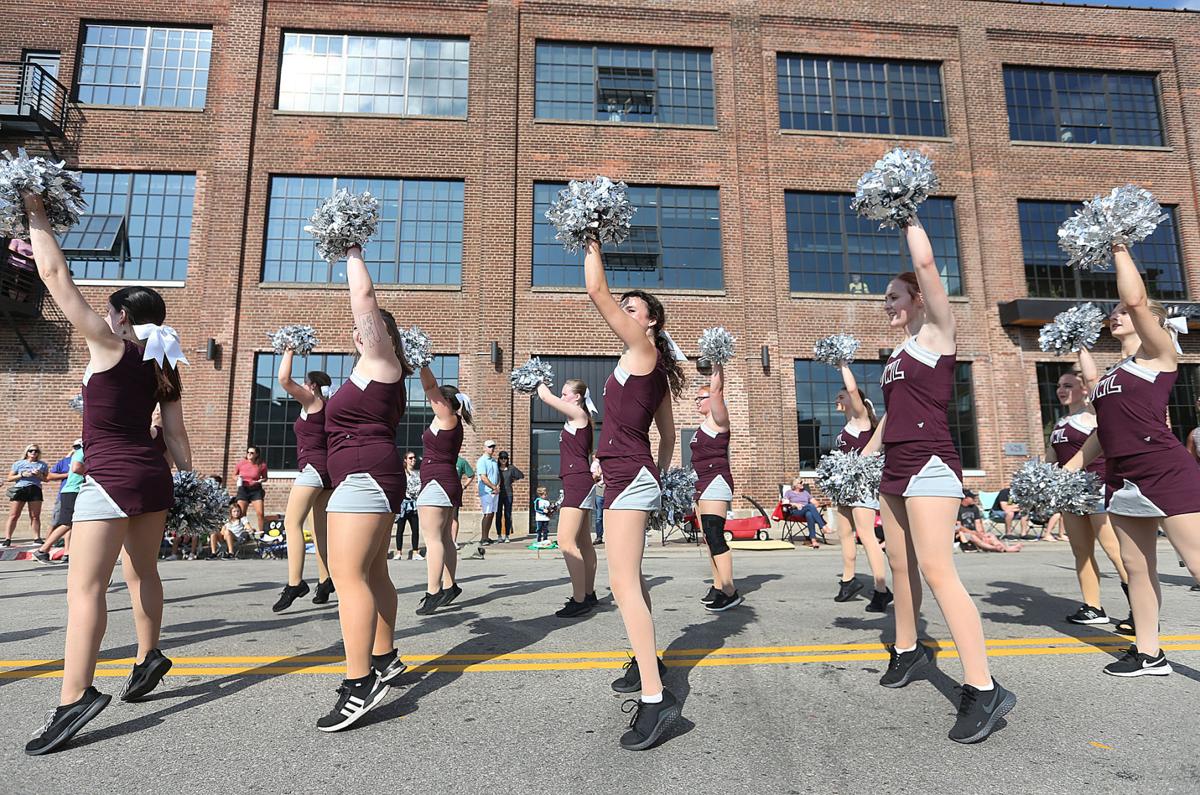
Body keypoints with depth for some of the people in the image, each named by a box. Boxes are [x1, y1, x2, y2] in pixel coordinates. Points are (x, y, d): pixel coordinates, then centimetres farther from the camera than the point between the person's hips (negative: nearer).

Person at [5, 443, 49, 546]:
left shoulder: (42, 464, 15)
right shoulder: (19, 464, 11)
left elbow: (47, 479, 14)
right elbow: (9, 478, 8)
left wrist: (39, 475, -5)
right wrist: (22, 475, -8)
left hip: (35, 490, 1)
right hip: (20, 489, -1)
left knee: (35, 516, 2)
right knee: (13, 516, -4)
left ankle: (37, 538, 5)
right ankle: (7, 539, -2)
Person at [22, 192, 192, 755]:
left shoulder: (108, 345, -7)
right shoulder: (164, 367, 11)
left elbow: (55, 275, -6)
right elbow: (176, 436, 10)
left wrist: (36, 216, 4)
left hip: (111, 478, -7)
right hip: (154, 477, 7)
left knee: (85, 586, -7)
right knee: (142, 572, 19)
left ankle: (74, 698, -10)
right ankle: (149, 658, 29)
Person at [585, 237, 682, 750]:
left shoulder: (644, 349, -7)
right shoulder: (653, 369, 18)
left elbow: (596, 291, -12)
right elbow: (668, 435, 20)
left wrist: (592, 245, 0)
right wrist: (660, 475, 26)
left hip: (629, 476, -10)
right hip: (633, 476, 10)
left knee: (624, 582, -14)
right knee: (629, 577, 20)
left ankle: (655, 698, -15)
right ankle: (646, 663, 35)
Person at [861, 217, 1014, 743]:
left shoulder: (937, 332, -3)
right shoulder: (899, 353, 19)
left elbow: (925, 264, -13)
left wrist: (911, 220, 1)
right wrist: (863, 456, 24)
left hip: (930, 464, -9)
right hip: (895, 468, 9)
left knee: (936, 570, -16)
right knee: (901, 566, 14)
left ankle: (983, 689, -12)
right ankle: (908, 651, 30)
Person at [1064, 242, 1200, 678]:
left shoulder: (1160, 354, -1)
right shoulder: (1114, 371, 20)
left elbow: (1136, 299, -18)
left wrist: (1119, 250, -8)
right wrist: (1073, 465, 17)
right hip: (1122, 478, 8)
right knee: (1137, 567, 11)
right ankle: (1149, 653, 19)